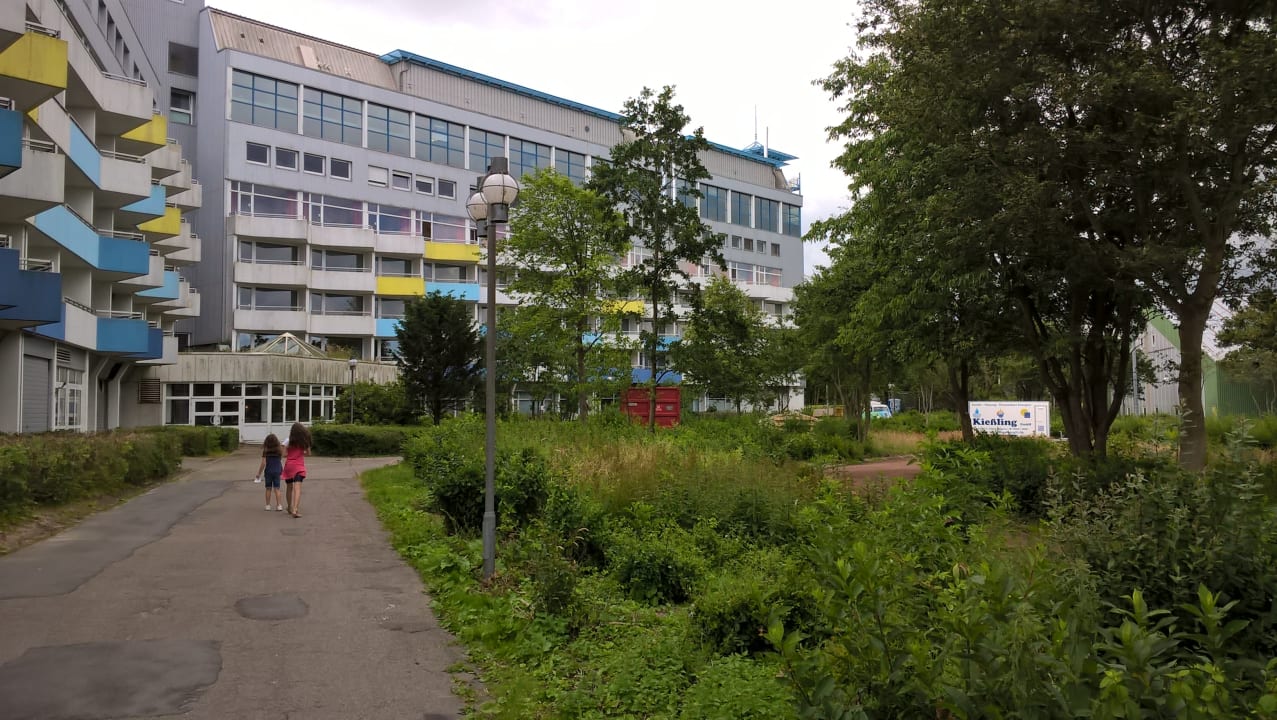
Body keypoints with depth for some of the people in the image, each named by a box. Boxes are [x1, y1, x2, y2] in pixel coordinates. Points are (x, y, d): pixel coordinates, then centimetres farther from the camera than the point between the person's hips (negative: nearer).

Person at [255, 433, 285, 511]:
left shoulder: (265, 451, -7)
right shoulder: (279, 450, -1)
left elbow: (263, 464, -9)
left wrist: (259, 473, 0)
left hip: (268, 472, -1)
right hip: (277, 471, 1)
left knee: (268, 489, 8)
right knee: (277, 489, 3)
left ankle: (268, 505, 12)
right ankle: (279, 505, -4)